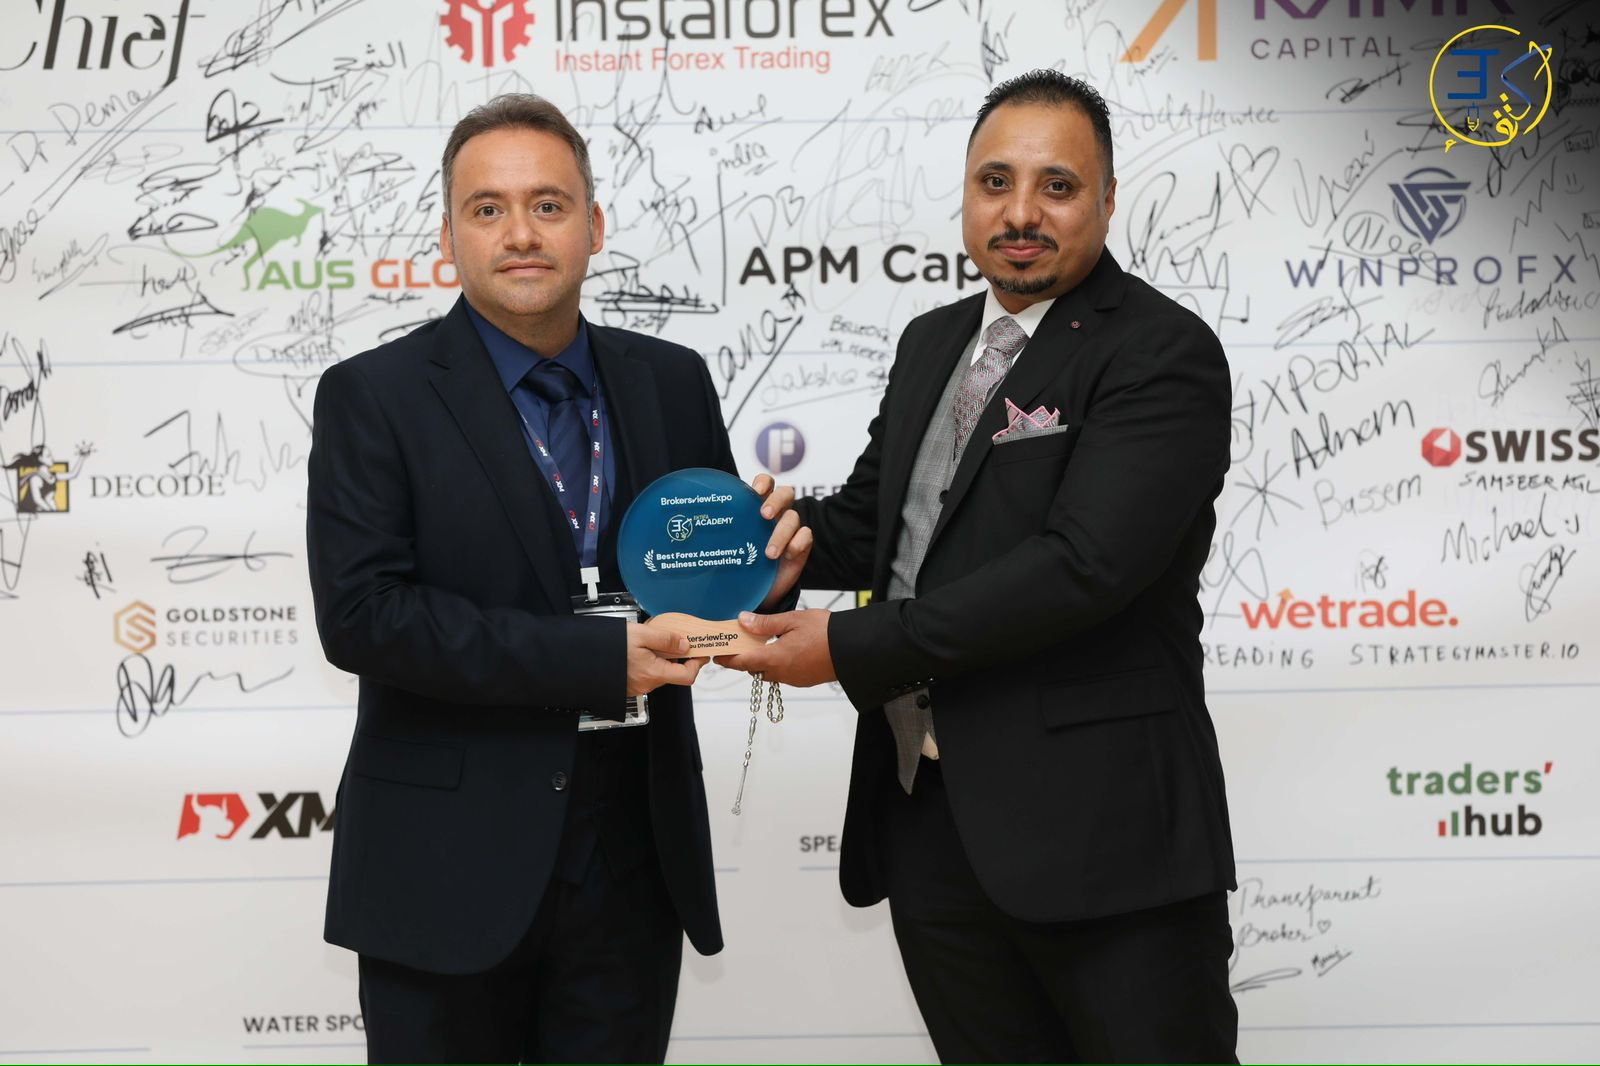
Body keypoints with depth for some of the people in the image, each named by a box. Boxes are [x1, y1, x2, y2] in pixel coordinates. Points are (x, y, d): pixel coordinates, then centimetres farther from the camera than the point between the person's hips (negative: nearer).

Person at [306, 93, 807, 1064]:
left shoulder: (671, 382, 6)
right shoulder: (373, 396, -5)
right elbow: (361, 612, -16)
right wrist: (593, 658, -20)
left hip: (633, 859, 4)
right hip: (449, 870, -3)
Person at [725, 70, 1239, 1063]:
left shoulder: (1163, 354, -11)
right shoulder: (932, 344, 14)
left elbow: (1080, 565, -22)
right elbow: (869, 521, 20)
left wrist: (851, 647, -19)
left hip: (1097, 828, -7)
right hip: (928, 820, 7)